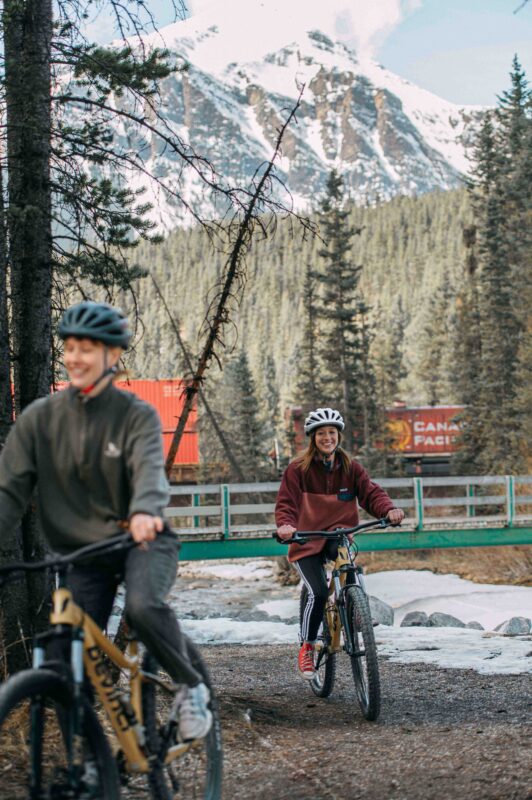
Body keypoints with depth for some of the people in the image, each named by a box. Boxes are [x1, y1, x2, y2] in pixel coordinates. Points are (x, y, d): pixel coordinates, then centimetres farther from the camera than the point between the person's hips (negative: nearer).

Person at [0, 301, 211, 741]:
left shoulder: (137, 415, -8)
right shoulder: (40, 418, -1)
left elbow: (149, 468, -27)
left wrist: (144, 512, -50)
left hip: (141, 540, -3)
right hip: (82, 549, 3)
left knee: (143, 606, -33)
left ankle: (191, 687, -7)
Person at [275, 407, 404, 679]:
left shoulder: (351, 468, 4)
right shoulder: (298, 469, -5)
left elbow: (371, 493, -7)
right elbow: (286, 502, -11)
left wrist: (389, 509, -29)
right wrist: (285, 524, -34)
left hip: (338, 535, 2)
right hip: (306, 542, -2)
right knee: (318, 593, -22)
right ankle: (306, 648, 1)